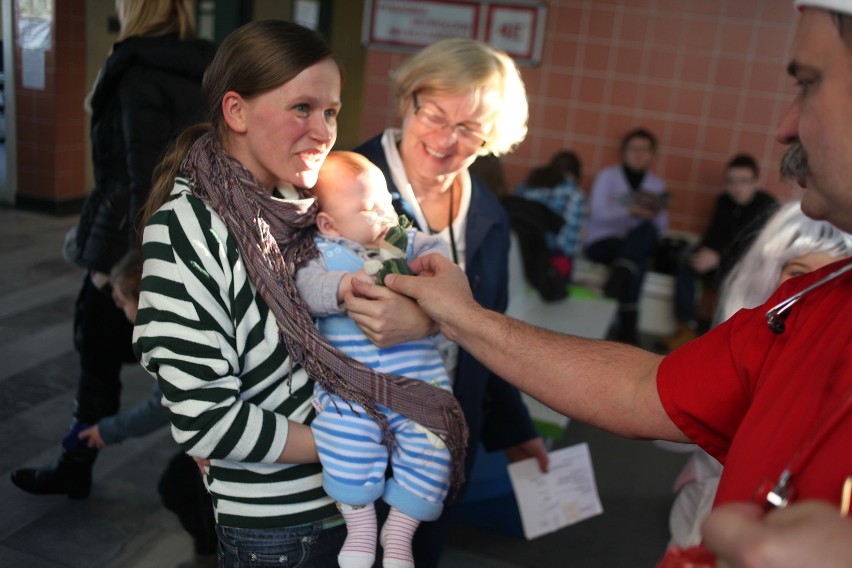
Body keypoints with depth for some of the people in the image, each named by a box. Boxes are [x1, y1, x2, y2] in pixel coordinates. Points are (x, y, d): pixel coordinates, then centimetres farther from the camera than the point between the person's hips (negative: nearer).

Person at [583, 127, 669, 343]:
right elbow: (599, 212, -12)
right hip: (601, 242, -3)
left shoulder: (656, 184, 14)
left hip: (635, 244, 3)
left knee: (648, 229, -33)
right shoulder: (608, 175, 4)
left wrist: (656, 213, -18)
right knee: (639, 263, -33)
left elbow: (661, 225, 5)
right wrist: (632, 210, -25)